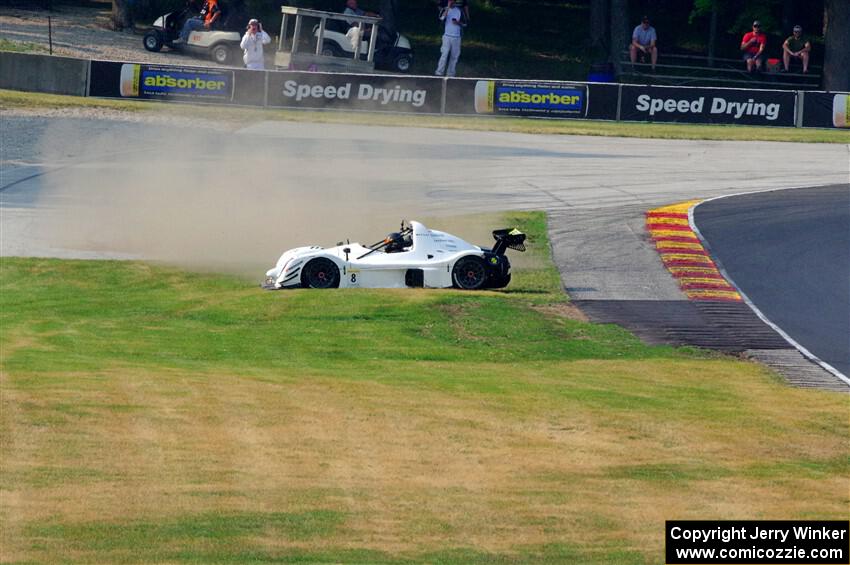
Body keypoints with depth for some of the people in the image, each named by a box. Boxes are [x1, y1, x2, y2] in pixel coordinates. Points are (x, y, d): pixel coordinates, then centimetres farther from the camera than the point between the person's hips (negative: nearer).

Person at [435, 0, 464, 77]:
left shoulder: (459, 11, 8)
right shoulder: (445, 10, 2)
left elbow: (463, 23, 11)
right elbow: (442, 17, -19)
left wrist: (457, 23, -11)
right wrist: (448, 7, -20)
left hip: (456, 37, 3)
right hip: (447, 36, -3)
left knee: (454, 56, 4)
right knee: (444, 55, -11)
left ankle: (450, 74, 11)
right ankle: (439, 73, -11)